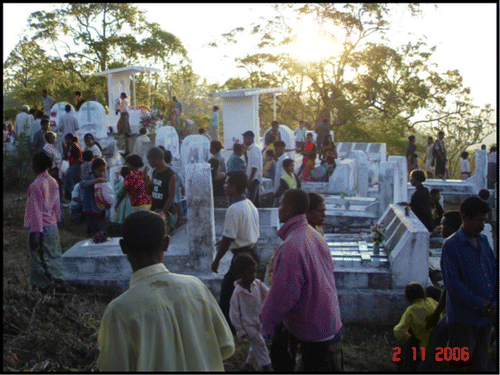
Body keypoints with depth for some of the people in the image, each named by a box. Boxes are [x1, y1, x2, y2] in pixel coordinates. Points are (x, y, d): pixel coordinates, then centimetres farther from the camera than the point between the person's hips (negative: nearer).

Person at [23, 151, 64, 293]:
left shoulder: (35, 185, -19)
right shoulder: (53, 182, 3)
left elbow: (35, 211, -19)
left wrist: (34, 233, -15)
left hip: (40, 228, -7)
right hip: (53, 226, 7)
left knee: (38, 258, 5)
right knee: (54, 255, 17)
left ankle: (42, 286, 14)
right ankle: (57, 279, 24)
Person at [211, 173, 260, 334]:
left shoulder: (234, 209, -21)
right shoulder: (250, 205, 8)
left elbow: (228, 239, -21)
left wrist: (216, 260, -10)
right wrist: (225, 241, 22)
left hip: (242, 255, -9)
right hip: (253, 252, 9)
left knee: (228, 289, 3)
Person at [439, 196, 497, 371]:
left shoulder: (484, 241, 11)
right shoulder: (451, 245, -11)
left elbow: (495, 272, 10)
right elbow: (452, 284, -16)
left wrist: (494, 303, -3)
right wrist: (481, 304, -15)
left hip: (487, 314, 6)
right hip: (464, 317, -6)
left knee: (480, 363, 13)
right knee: (460, 363, -3)